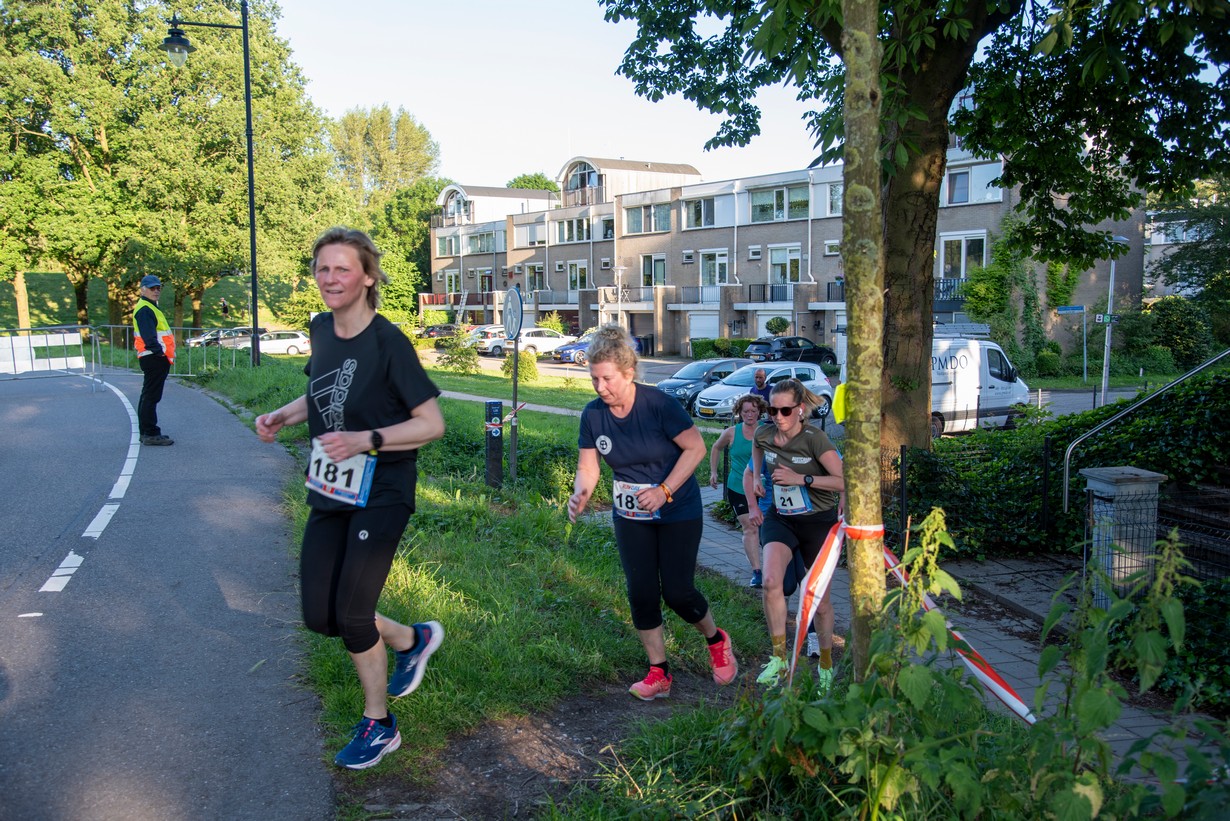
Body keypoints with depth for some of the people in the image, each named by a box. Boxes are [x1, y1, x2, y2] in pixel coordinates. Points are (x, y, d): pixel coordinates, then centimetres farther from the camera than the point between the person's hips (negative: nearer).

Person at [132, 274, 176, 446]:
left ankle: (147, 432, 24)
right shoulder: (144, 309, -12)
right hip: (154, 359, -11)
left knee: (148, 396, 16)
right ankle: (150, 434, -6)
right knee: (151, 396, -8)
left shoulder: (151, 308, 21)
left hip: (155, 359, 11)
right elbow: (149, 337, -22)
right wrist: (160, 353, -24)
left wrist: (166, 354, 17)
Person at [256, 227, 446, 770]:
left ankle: (378, 725, 22)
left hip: (380, 496, -7)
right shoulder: (321, 329, 3)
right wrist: (282, 416, 2)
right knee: (319, 616, 8)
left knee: (351, 613, -3)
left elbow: (432, 423, -17)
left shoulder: (387, 342, -18)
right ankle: (412, 640, 34)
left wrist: (366, 440, -28)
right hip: (328, 493, 7)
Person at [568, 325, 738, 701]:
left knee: (677, 591, -4)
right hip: (630, 516, 4)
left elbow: (696, 448, -16)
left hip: (678, 512, -4)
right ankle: (659, 673, 17)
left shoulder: (658, 404, -22)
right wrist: (580, 495, -26)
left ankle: (716, 640, 28)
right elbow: (587, 467, -3)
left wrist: (664, 491, -24)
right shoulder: (593, 415, -8)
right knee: (641, 592, 2)